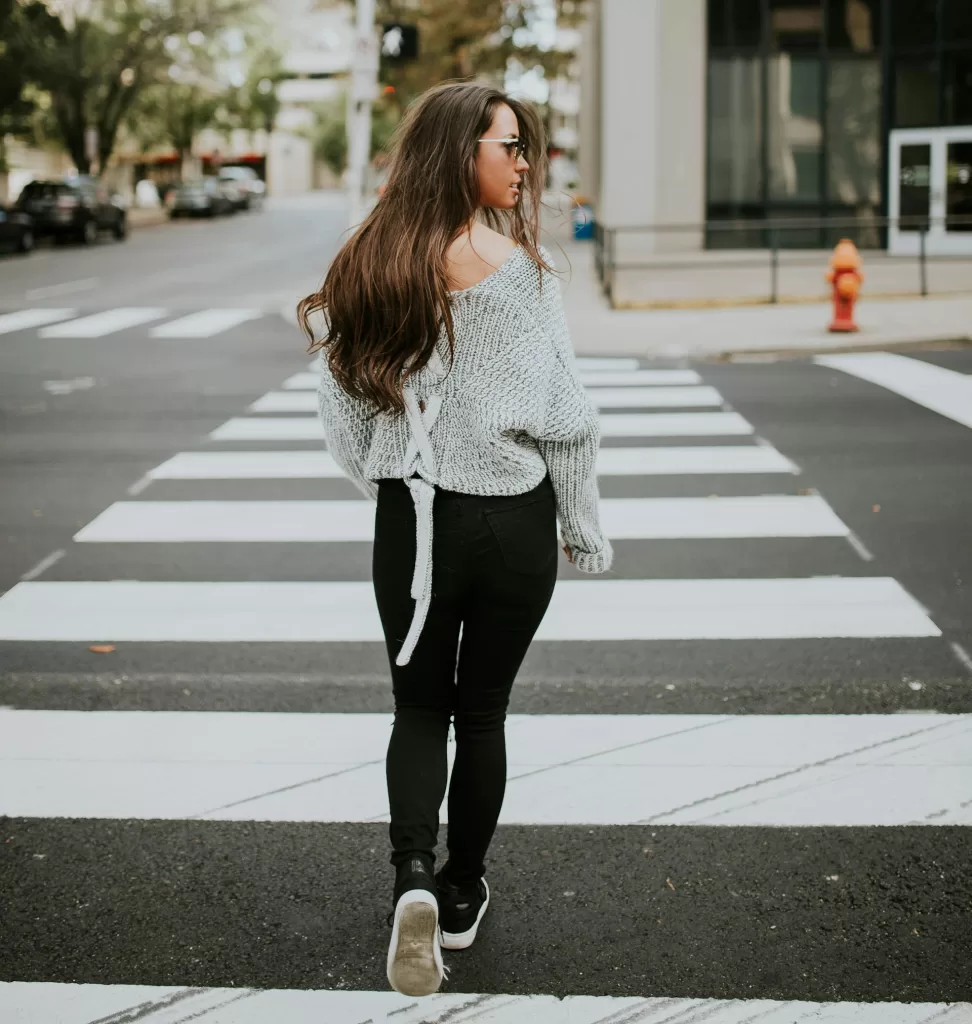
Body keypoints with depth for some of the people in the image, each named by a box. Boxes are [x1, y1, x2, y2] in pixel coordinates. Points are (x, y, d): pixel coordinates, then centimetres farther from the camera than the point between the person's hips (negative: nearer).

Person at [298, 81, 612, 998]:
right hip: (513, 520, -2)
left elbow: (344, 407, 2)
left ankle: (413, 874, -7)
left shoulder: (370, 265, -4)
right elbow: (562, 416, -12)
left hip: (411, 519, 2)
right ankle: (461, 898, 27)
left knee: (419, 708, 15)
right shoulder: (518, 269, -15)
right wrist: (586, 532, 0)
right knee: (481, 712, 15)